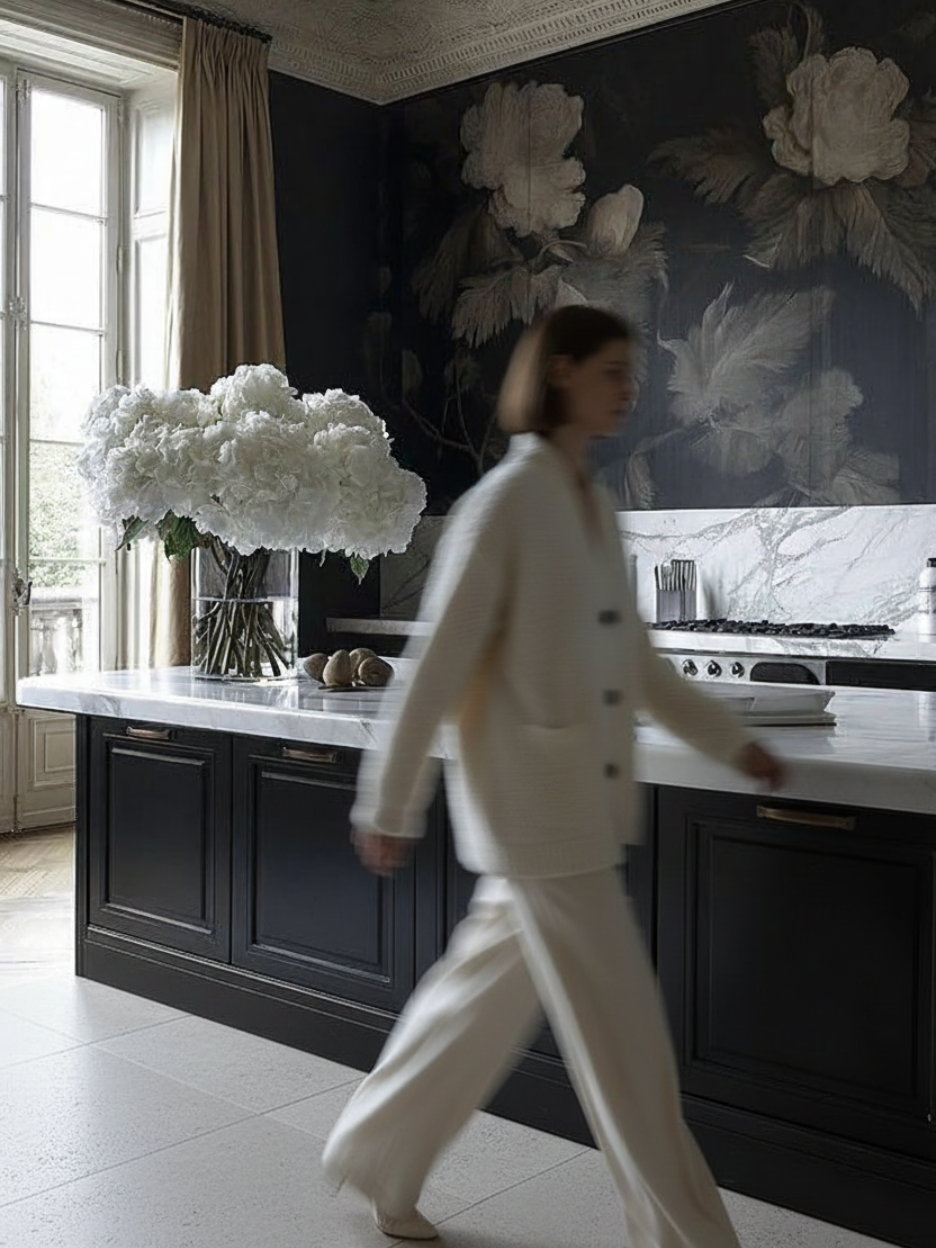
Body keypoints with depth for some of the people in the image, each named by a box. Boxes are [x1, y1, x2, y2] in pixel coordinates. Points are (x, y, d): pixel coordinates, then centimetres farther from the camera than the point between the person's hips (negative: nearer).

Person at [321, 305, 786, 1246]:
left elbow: (633, 660, 18)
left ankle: (376, 1159, 37)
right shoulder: (506, 503, -13)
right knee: (623, 1033, 0)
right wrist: (390, 806, -11)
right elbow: (441, 662, -14)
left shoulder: (593, 507, 12)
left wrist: (731, 741, 18)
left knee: (492, 991, 18)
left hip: (582, 800, 8)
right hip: (532, 804, -8)